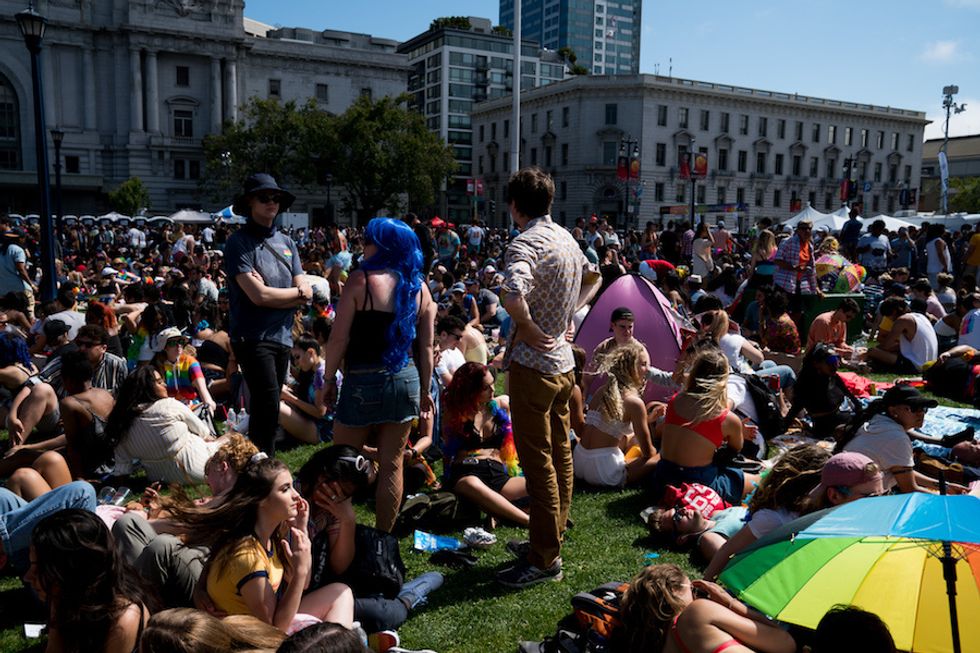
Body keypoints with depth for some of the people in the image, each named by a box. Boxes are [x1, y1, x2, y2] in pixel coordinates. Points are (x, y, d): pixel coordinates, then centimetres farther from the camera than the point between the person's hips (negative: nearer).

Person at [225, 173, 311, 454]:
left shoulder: (286, 242, 13)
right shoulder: (239, 242, -6)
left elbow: (306, 294, 5)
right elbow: (258, 296, -16)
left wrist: (271, 293, -11)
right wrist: (296, 291, -3)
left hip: (282, 336, 6)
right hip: (252, 337, -6)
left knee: (264, 410, 14)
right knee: (269, 408, -12)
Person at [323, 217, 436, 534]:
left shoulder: (360, 280, -9)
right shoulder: (419, 287, 5)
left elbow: (339, 338, -10)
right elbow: (426, 347, 8)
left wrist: (329, 379, 2)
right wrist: (424, 389, 17)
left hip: (364, 381, -4)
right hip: (406, 380, 5)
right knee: (392, 464, 12)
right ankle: (383, 536, 22)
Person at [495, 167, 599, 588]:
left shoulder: (525, 243, -18)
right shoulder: (567, 239, 10)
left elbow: (513, 296, -38)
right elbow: (593, 278, 29)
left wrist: (529, 328, -20)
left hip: (533, 363, -9)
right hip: (563, 360, 9)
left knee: (537, 460, -2)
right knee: (559, 452, 16)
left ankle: (545, 559, 7)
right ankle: (553, 536, 30)